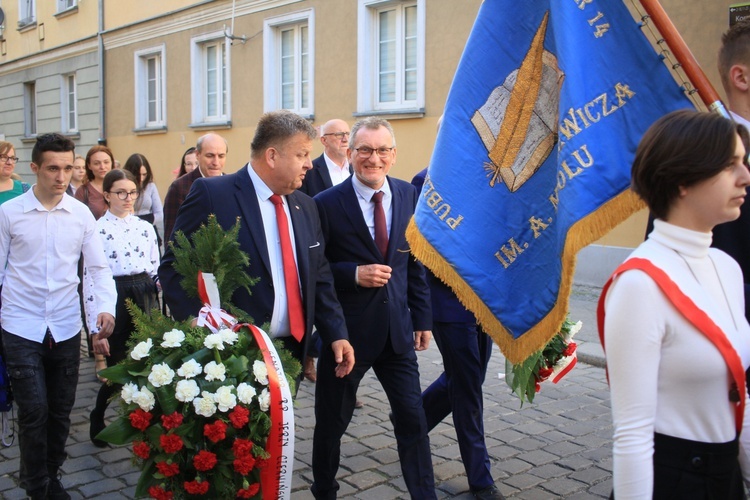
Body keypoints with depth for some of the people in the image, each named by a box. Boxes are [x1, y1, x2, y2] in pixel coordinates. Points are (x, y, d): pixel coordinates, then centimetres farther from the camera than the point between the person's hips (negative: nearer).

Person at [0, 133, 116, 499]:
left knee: (61, 411, 12)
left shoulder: (81, 214, 0)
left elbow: (99, 267, 3)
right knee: (34, 410, -4)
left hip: (66, 328, 2)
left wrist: (107, 307, -12)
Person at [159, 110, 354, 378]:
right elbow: (174, 269, -11)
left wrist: (337, 334, 5)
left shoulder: (306, 207, 11)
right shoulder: (211, 194, -10)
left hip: (292, 351, 6)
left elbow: (319, 278, 14)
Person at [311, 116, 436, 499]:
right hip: (346, 330, -3)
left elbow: (415, 262, 8)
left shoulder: (409, 196, 3)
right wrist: (354, 274, -22)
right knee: (332, 420, 14)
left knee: (413, 417, 6)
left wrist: (422, 317, 8)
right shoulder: (327, 204, -10)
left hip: (397, 329, 3)